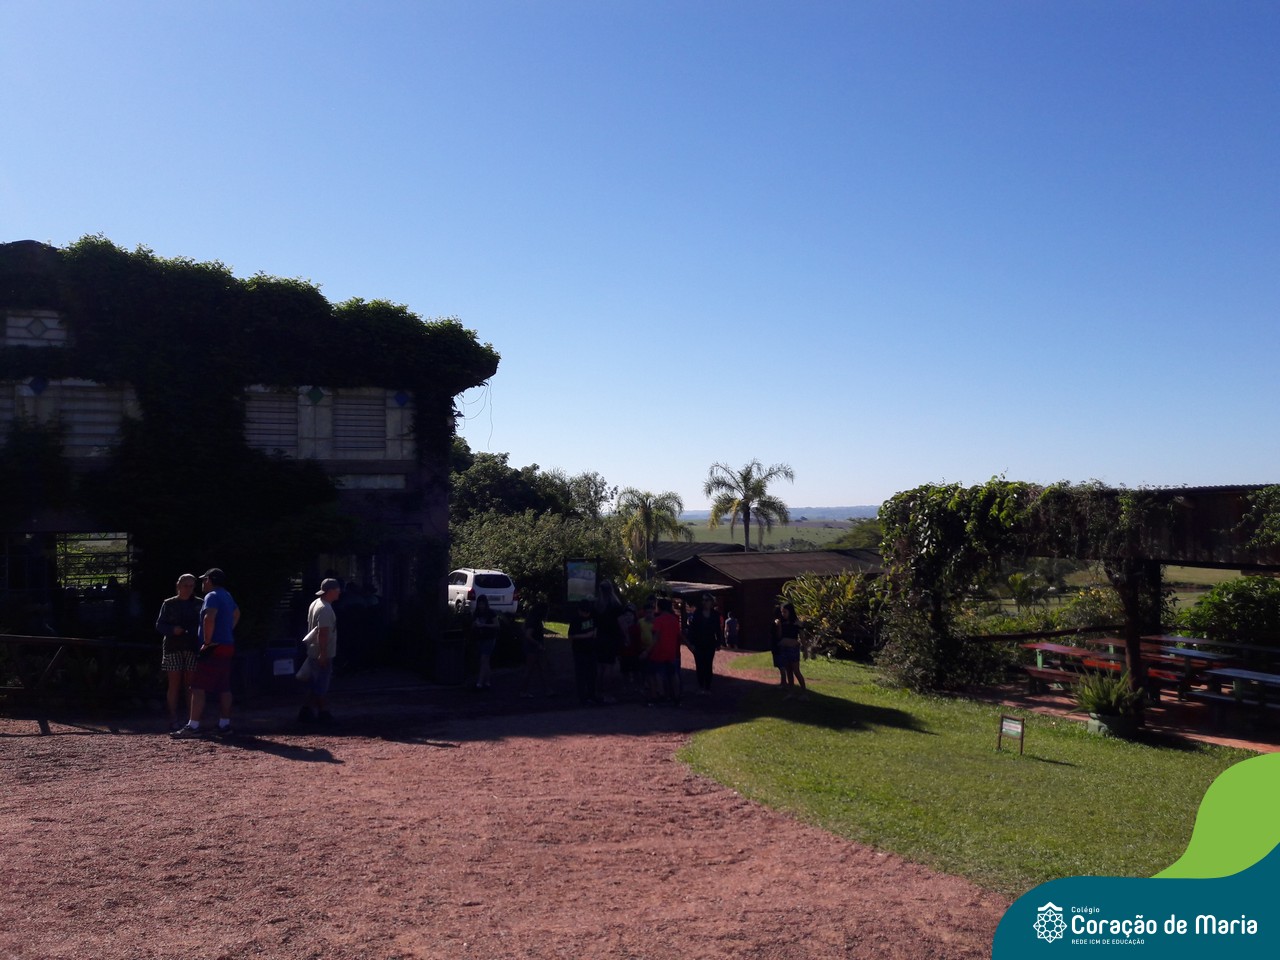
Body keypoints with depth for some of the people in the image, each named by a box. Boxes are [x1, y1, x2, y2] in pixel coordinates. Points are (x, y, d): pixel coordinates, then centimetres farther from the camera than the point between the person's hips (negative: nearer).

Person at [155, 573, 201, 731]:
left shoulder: (199, 604, 8)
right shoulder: (168, 604, 8)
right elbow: (159, 625, 5)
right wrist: (173, 630, -13)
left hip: (193, 647, 0)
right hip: (173, 648, 0)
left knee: (191, 684, -1)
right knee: (174, 684, 0)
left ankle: (192, 719, 2)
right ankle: (174, 720, 4)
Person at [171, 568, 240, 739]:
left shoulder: (212, 596, -11)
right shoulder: (228, 596, 19)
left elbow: (209, 618, -28)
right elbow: (236, 614, 37)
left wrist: (207, 641, -20)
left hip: (213, 648, -9)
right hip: (228, 646, 9)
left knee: (198, 688, -7)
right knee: (224, 688, 11)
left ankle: (193, 726, -9)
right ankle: (224, 725, 13)